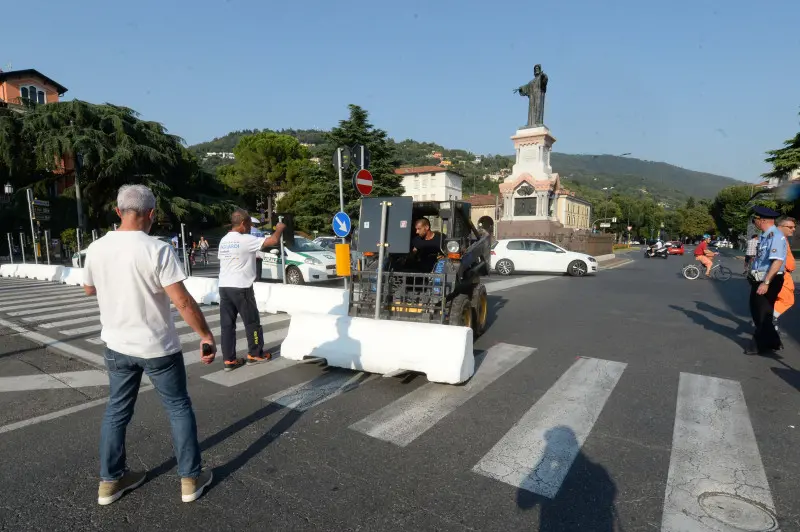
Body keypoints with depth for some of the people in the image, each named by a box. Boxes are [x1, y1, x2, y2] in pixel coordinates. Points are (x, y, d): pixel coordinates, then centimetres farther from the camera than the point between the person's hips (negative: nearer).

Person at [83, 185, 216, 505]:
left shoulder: (96, 249, -4)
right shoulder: (157, 250, -21)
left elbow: (89, 290, 14)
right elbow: (183, 302, -24)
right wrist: (206, 335, -15)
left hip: (117, 346, 5)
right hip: (158, 347, -5)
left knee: (117, 410, 21)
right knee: (179, 409, 10)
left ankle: (110, 480, 33)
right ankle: (190, 479, 20)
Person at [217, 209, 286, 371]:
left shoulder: (224, 240, 11)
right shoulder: (245, 240, -13)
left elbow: (221, 259, 18)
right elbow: (273, 240, -15)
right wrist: (279, 228, 4)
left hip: (224, 287, 7)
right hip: (240, 288, -7)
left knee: (227, 324, 7)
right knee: (252, 322, 8)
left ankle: (228, 360, 11)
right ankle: (255, 354, 19)